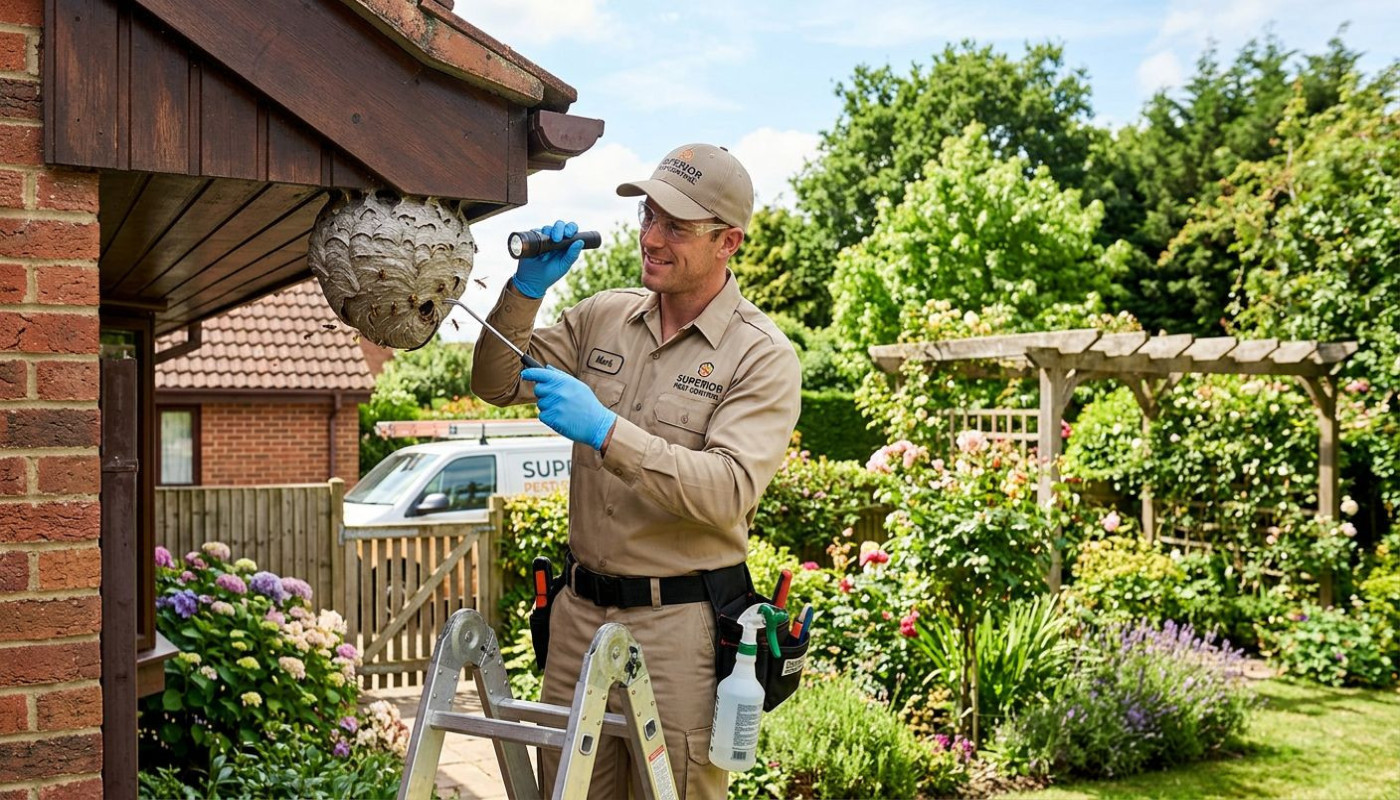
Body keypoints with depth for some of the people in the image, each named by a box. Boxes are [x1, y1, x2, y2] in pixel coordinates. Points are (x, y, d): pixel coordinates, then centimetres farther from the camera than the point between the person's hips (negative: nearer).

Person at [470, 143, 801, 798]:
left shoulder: (762, 356, -8)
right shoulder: (603, 317, 8)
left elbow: (729, 491, -21)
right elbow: (496, 384, 10)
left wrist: (606, 432, -29)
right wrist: (527, 290, -5)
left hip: (681, 625, -5)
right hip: (580, 612, 5)